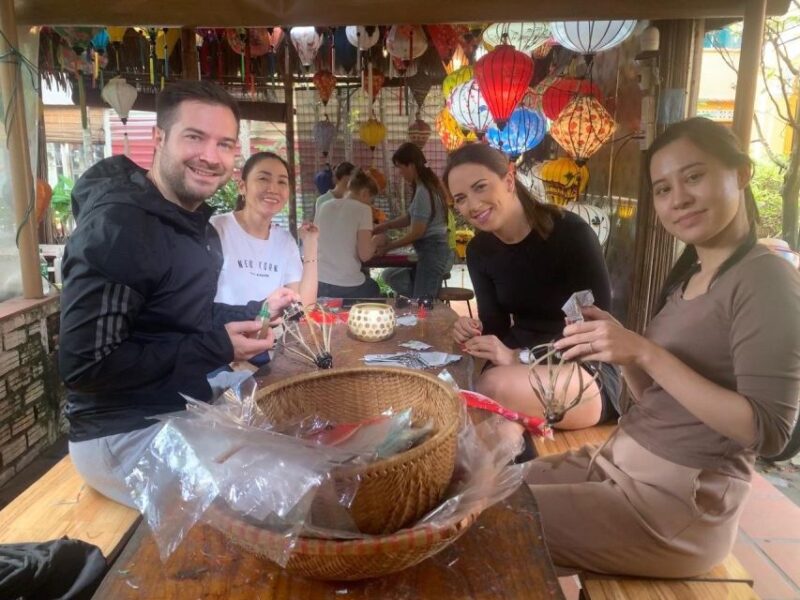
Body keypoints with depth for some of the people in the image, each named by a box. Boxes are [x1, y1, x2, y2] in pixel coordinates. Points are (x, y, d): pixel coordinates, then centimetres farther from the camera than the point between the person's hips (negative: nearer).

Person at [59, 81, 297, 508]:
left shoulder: (192, 222, 9)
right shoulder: (117, 226, -24)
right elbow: (85, 365, -27)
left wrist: (256, 312, 5)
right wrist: (216, 348, -24)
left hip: (181, 416, 10)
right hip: (124, 437, -9)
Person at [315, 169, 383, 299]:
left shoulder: (324, 208, 11)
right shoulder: (363, 209, -5)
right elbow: (364, 255, -10)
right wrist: (375, 241, 10)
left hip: (319, 282, 5)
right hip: (347, 286, -5)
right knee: (373, 289, 27)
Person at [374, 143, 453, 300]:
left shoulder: (423, 192, -19)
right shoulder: (429, 185, 12)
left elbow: (416, 233, -18)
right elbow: (411, 218, 18)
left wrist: (388, 247, -6)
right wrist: (384, 226, 9)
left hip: (431, 252, -11)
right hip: (434, 251, 11)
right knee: (391, 275, 17)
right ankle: (434, 298, 10)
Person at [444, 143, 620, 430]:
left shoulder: (570, 232, -15)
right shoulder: (478, 250, 3)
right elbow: (497, 325, 6)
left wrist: (522, 356, -24)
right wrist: (475, 335, -17)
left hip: (585, 369, -4)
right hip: (519, 361, 5)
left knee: (497, 388, -34)